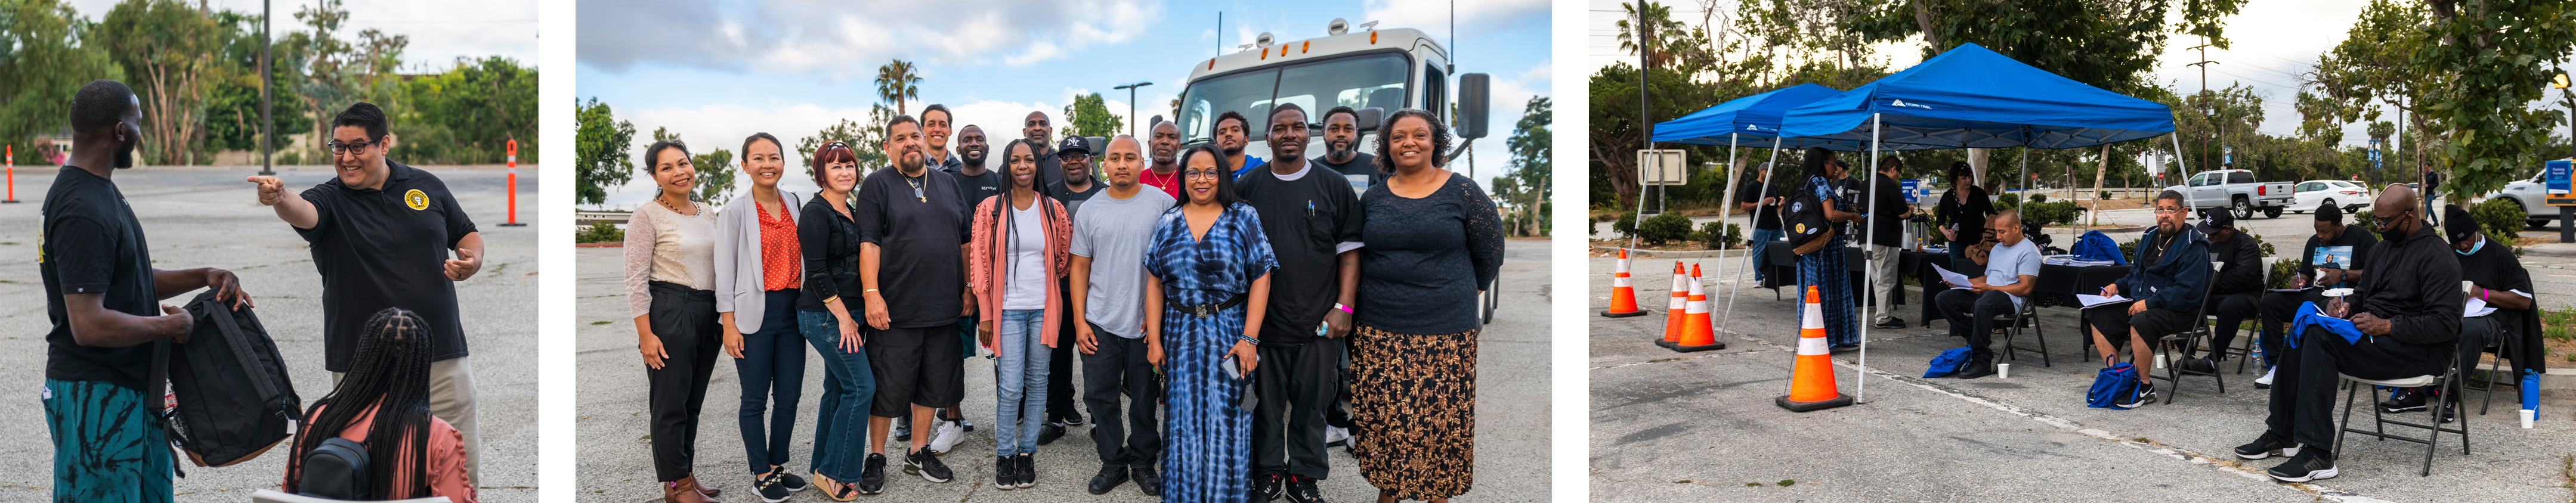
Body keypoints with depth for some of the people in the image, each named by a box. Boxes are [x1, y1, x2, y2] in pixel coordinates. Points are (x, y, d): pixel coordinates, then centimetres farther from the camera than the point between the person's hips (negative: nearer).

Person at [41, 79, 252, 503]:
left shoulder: (102, 192, 12)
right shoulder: (82, 211, -22)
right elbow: (89, 325, -27)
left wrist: (204, 276, 8)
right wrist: (170, 325, -14)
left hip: (133, 387, 10)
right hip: (93, 395, -10)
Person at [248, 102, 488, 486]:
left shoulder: (426, 186, 7)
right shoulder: (330, 199, -1)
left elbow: (467, 234, 18)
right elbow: (304, 214, -25)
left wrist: (472, 260, -4)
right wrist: (280, 199, -47)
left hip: (444, 354, 2)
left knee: (464, 466, 6)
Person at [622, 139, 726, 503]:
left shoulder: (707, 214, 12)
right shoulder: (647, 217, -7)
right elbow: (636, 281, -10)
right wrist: (646, 335, -15)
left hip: (709, 315, 6)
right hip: (669, 312, -6)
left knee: (694, 401, 13)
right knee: (671, 402, 0)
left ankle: (686, 474, 23)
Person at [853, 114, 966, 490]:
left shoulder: (947, 184, 14)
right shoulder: (877, 185, -1)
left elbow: (965, 241, 17)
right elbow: (868, 243, -9)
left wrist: (969, 288, 11)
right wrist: (871, 294, -17)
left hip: (944, 308, 5)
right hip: (895, 310, -5)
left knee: (934, 384, 12)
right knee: (888, 387, 1)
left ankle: (919, 452, 26)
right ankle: (876, 458, 16)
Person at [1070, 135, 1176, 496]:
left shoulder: (1162, 204, -3)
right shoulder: (1090, 210, 5)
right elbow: (1080, 268, 8)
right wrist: (1079, 321, 2)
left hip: (1148, 324, -2)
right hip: (1099, 323, 2)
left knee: (1145, 399, 8)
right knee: (1100, 397, 6)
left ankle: (1144, 463, 23)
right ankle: (1114, 463, 20)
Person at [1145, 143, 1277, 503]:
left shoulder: (1243, 218, -1)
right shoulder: (1168, 223, 8)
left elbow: (1260, 280, -6)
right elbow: (1155, 284, 8)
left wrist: (1249, 338, -13)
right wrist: (1154, 339, 0)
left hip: (1230, 334, -2)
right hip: (1180, 334, 2)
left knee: (1226, 420, 0)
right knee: (1184, 422, 6)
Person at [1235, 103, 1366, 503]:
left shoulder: (1335, 186, 4)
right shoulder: (1247, 188, 6)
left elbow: (1350, 252, 3)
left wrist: (1343, 308, -5)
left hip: (1317, 323, 0)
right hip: (1261, 321, 1)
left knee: (1311, 405, 6)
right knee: (1265, 403, 7)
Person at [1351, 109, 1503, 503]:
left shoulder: (1463, 193, 0)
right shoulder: (1373, 199, 9)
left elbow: (1490, 257, 7)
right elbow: (1356, 256, 21)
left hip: (1446, 336, -3)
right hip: (1380, 334, 3)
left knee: (1442, 422, -1)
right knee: (1384, 420, 5)